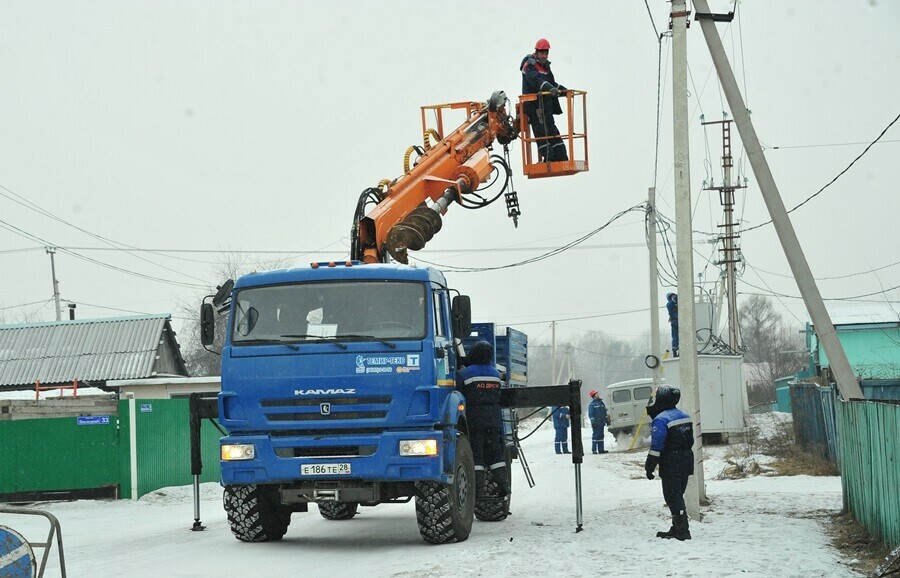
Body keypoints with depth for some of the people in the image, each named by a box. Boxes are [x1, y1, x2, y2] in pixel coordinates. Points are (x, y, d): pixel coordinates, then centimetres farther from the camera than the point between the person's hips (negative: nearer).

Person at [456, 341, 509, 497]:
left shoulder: (464, 374, -8)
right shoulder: (496, 374, 9)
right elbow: (498, 397, 13)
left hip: (473, 420, -4)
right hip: (493, 420, 4)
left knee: (476, 455, -1)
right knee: (495, 453, 11)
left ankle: (478, 486, -5)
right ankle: (503, 484, 6)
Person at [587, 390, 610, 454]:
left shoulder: (601, 403, 16)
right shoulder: (591, 404, -6)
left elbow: (605, 413, 22)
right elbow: (590, 414, -11)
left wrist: (607, 421, 19)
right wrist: (593, 422, -18)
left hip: (602, 423, 7)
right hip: (596, 424, -7)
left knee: (601, 436, 9)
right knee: (595, 436, -7)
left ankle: (601, 449, 13)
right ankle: (594, 450, -4)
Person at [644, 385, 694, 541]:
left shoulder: (661, 420, -16)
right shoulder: (684, 416, 11)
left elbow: (657, 446, -19)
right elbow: (690, 441, 18)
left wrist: (650, 466, -13)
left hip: (670, 465, -8)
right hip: (686, 463, 8)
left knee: (673, 497, -4)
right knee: (678, 495, 16)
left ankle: (682, 531, -7)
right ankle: (678, 528, 21)